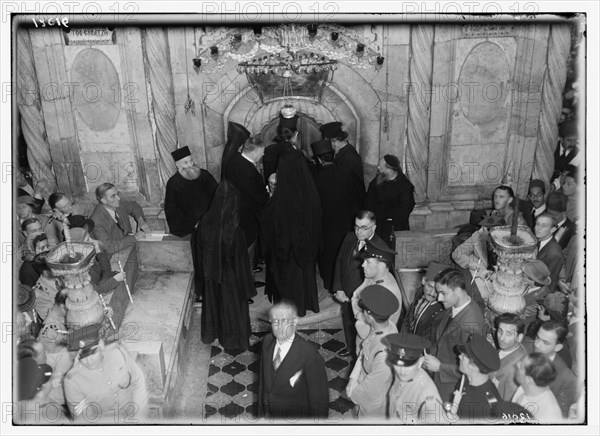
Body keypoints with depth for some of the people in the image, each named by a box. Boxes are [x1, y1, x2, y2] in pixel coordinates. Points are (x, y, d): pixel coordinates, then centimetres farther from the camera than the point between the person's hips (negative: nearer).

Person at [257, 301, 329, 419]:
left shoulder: (309, 354, -29)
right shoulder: (267, 341, -10)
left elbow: (320, 400, -19)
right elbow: (262, 379, 2)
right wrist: (262, 412, 8)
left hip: (296, 416, -4)